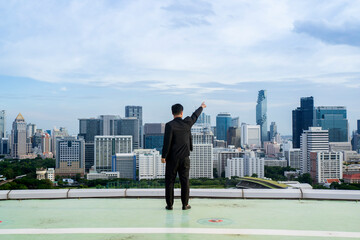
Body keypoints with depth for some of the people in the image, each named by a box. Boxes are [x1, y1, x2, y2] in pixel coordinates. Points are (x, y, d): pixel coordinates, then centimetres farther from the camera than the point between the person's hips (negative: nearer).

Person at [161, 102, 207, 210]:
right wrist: (201, 107, 39)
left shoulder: (169, 125, -10)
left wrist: (163, 156, -6)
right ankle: (185, 204, 11)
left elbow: (167, 141, -13)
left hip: (172, 158, -2)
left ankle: (169, 204, 9)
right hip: (184, 157, 2)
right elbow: (195, 116, 20)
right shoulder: (187, 123, 0)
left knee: (169, 181, 6)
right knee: (184, 181, 7)